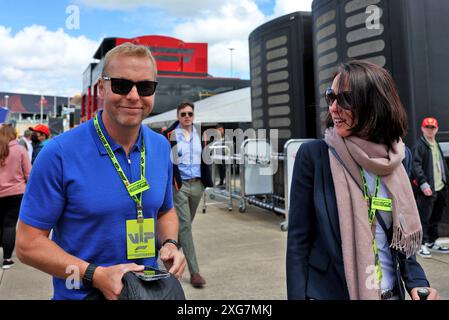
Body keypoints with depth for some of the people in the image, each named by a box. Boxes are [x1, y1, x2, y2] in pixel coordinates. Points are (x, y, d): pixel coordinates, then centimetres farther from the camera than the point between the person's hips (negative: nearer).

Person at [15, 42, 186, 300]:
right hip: (81, 294, -4)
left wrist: (170, 244, -10)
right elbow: (28, 243, -15)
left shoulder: (161, 147, -4)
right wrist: (96, 275, -24)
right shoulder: (60, 153, -18)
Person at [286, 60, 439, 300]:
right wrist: (297, 295, -17)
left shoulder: (393, 162, -2)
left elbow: (401, 236, 7)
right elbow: (298, 240, -13)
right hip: (327, 291, -4)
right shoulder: (313, 154, -15)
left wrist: (416, 281, -8)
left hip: (390, 292, 4)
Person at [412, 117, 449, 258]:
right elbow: (416, 166, -17)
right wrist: (423, 183, -24)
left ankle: (431, 242, 27)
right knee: (424, 217, -4)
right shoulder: (419, 145, -8)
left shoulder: (437, 145, 18)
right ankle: (422, 245, 4)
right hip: (427, 189, -8)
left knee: (436, 217, 16)